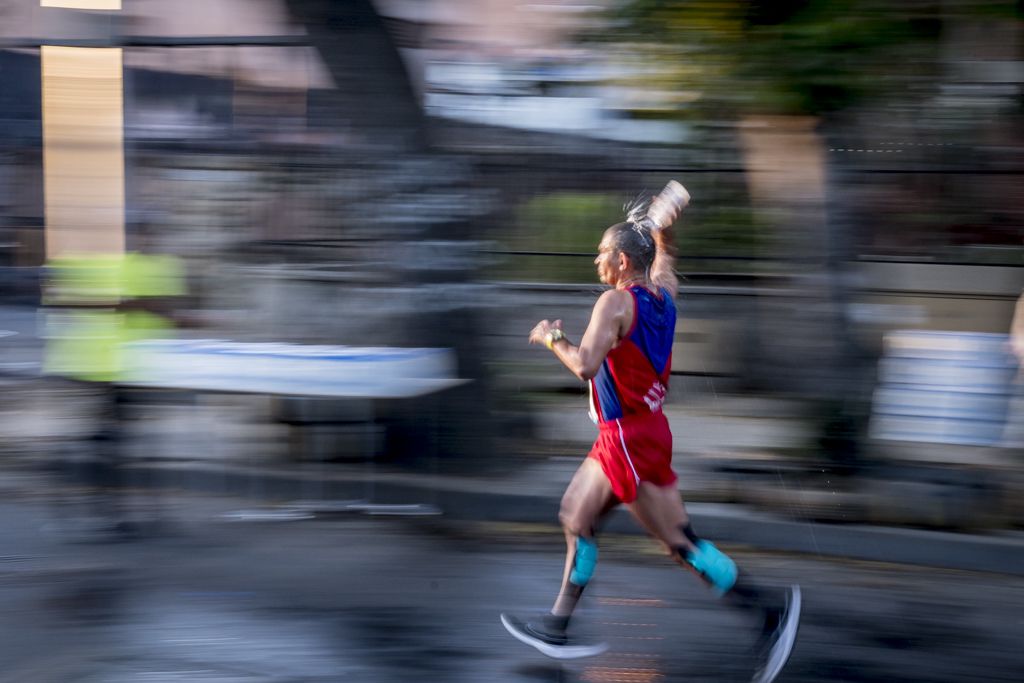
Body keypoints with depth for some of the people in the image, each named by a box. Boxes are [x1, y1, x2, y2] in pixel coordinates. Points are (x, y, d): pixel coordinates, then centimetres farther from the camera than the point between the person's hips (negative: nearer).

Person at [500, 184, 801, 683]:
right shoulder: (663, 291, 7)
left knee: (680, 542, -8)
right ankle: (557, 628, 22)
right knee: (576, 519, 16)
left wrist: (553, 339, -11)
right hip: (627, 435, 9)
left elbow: (585, 365, -27)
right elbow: (663, 259, 32)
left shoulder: (615, 302, -17)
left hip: (630, 440, -9)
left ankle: (770, 608, -9)